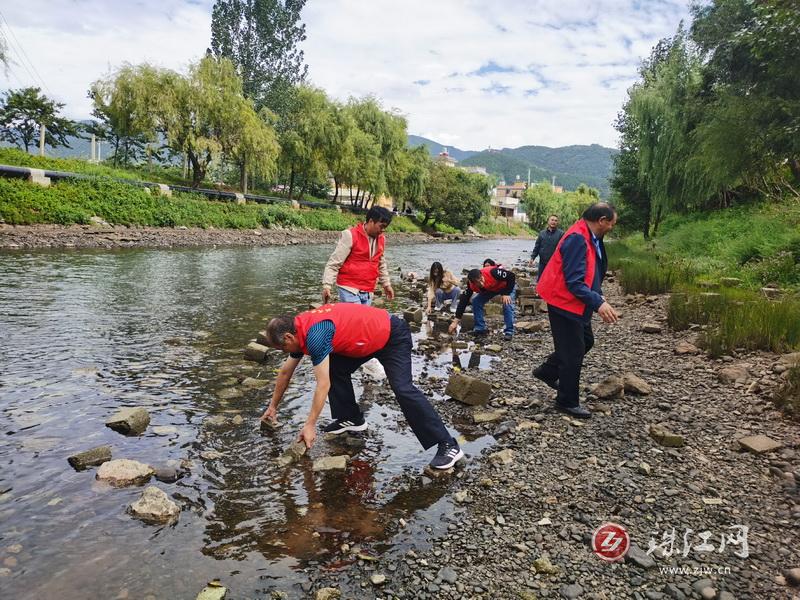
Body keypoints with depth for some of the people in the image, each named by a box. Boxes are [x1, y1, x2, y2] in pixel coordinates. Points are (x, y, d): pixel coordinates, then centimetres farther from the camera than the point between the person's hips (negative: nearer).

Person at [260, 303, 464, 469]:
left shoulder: (314, 335, -30)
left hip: (393, 336, -10)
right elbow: (285, 372, 13)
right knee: (336, 369, 6)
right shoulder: (298, 329, 0)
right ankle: (351, 418, 18)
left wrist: (310, 426, -21)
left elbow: (323, 385, -28)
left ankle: (448, 445, -18)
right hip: (370, 335, 10)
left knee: (402, 388, -20)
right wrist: (273, 406, 21)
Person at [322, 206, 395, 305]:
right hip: (350, 290, -6)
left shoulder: (381, 239, 10)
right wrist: (327, 285, -17)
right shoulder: (350, 235, -10)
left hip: (368, 292, 6)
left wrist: (386, 284, 27)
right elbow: (333, 263, -10)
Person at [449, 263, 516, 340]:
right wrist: (455, 321, -25)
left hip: (506, 285, -4)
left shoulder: (493, 273, -43)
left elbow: (512, 276, -32)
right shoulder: (471, 285, -28)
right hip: (490, 289, 4)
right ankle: (480, 328, 3)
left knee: (507, 304, -26)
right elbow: (463, 301, -23)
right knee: (476, 302, -10)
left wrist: (506, 294, -34)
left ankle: (509, 332, -12)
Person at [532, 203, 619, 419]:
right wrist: (598, 302, -33)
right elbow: (574, 282, -29)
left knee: (585, 341, 22)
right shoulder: (577, 239, -25)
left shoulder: (591, 238, 6)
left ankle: (548, 371, 37)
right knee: (573, 352, 1)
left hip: (578, 303, 10)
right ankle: (567, 402, 18)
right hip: (565, 303, -10)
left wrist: (600, 299, 7)